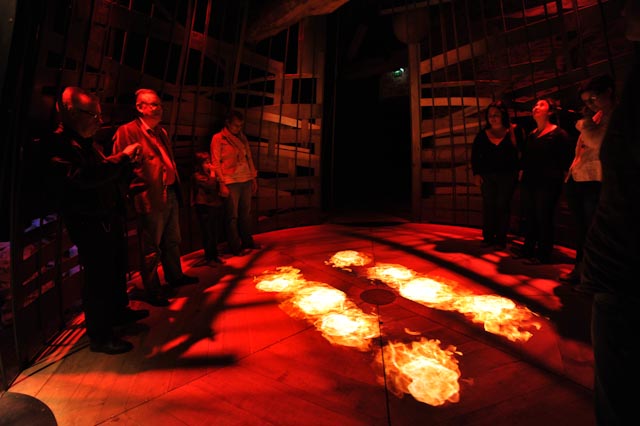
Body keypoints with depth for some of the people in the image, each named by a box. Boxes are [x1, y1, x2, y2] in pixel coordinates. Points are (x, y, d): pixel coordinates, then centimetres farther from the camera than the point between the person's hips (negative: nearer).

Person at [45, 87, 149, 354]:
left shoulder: (87, 143, 16)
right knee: (99, 277, -1)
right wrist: (122, 157, -24)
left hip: (110, 219, 9)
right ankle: (99, 336, 14)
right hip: (89, 224, -9)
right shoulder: (57, 145, -14)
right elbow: (84, 177, -30)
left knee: (118, 268, 20)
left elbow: (109, 178, 21)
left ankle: (118, 311, 41)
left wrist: (127, 162, 4)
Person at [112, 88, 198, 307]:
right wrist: (140, 190, -16)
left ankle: (175, 276, 36)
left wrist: (176, 186, 16)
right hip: (152, 198, -8)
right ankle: (152, 290, 17)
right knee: (151, 248, 3)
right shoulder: (127, 131, -7)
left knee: (173, 241, 19)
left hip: (171, 193, 8)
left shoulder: (161, 131, 18)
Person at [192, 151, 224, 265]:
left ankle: (214, 255, 25)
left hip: (215, 206, 7)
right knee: (208, 234, -1)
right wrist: (212, 174, -9)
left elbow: (216, 189, 24)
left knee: (215, 233, 12)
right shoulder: (197, 176, -8)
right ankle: (209, 257, 11)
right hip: (204, 208, -7)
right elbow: (211, 186, -20)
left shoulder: (209, 174, 17)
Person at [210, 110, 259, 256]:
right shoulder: (218, 138, 0)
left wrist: (253, 178, 15)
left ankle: (247, 242, 23)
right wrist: (222, 183, -11)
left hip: (246, 180, 5)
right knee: (232, 216, 0)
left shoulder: (242, 138, 16)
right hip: (230, 182, -5)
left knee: (246, 213, 11)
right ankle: (235, 247, 9)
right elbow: (215, 162, -5)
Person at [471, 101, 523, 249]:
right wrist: (476, 173, 2)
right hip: (487, 176, 2)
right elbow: (475, 155, 7)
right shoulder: (482, 134, 6)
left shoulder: (513, 131, 1)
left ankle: (500, 239, 8)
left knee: (503, 206, 1)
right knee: (488, 206, 5)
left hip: (507, 175, -2)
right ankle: (488, 237, 13)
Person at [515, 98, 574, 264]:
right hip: (528, 181, 6)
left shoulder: (559, 133, -4)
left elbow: (567, 159, -6)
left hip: (547, 183, -6)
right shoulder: (531, 135, 14)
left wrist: (558, 177, -8)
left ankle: (543, 255, 8)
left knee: (544, 218, -2)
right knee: (529, 217, 11)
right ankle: (528, 249, 22)